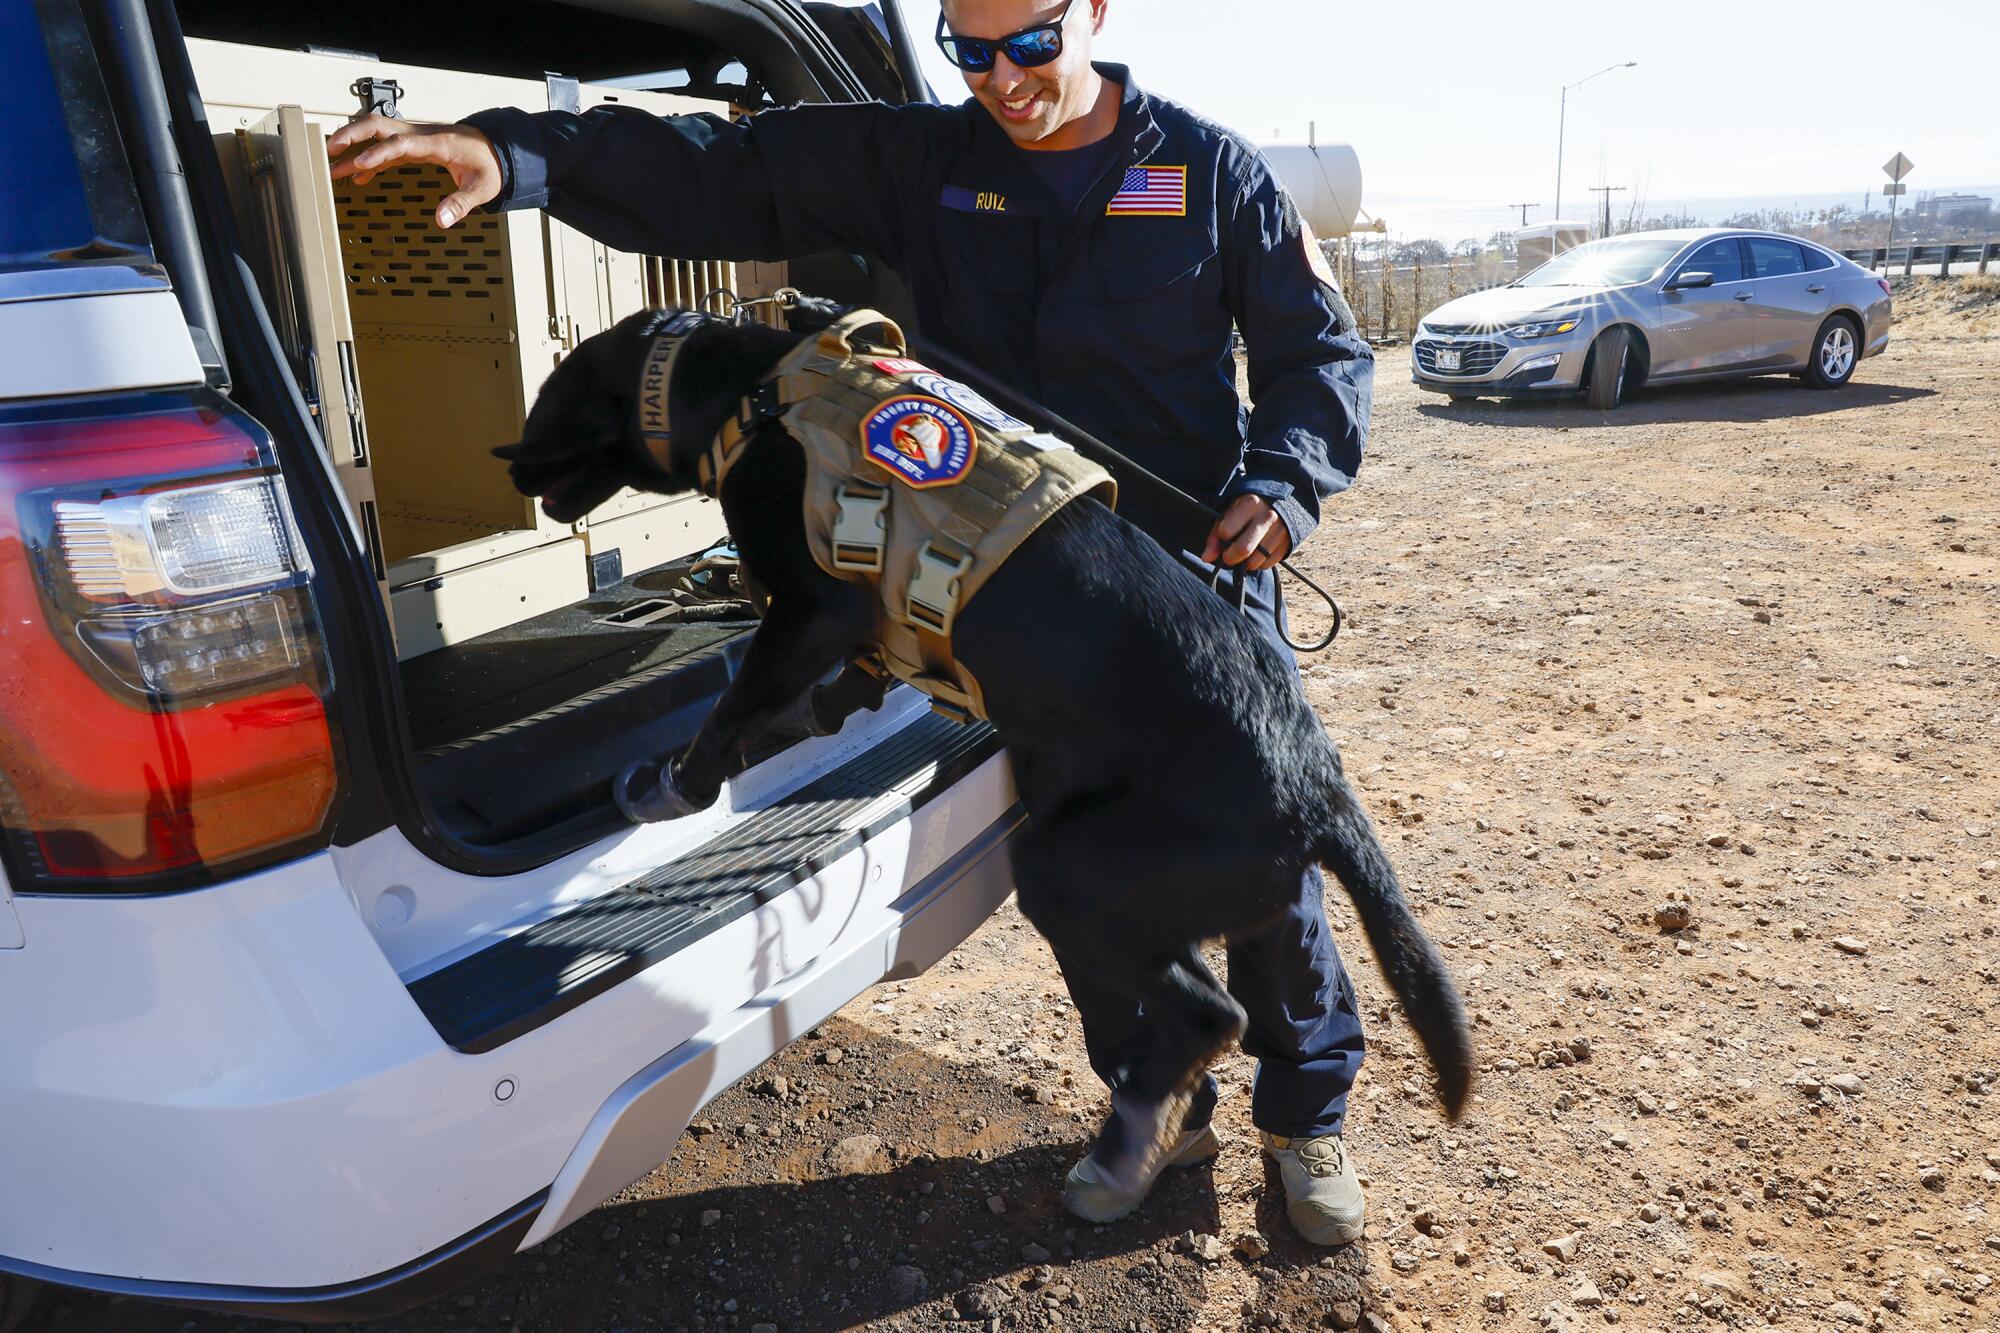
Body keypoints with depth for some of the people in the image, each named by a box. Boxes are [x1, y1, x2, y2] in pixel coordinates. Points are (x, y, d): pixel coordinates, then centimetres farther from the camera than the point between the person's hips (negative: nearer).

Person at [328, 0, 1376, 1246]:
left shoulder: (1210, 169, -2)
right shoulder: (920, 163, 3)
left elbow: (1321, 348, 3)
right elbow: (721, 171, -3)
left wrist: (1288, 480, -15)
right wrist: (517, 153, -15)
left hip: (1204, 577, -2)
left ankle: (1309, 1112, 29)